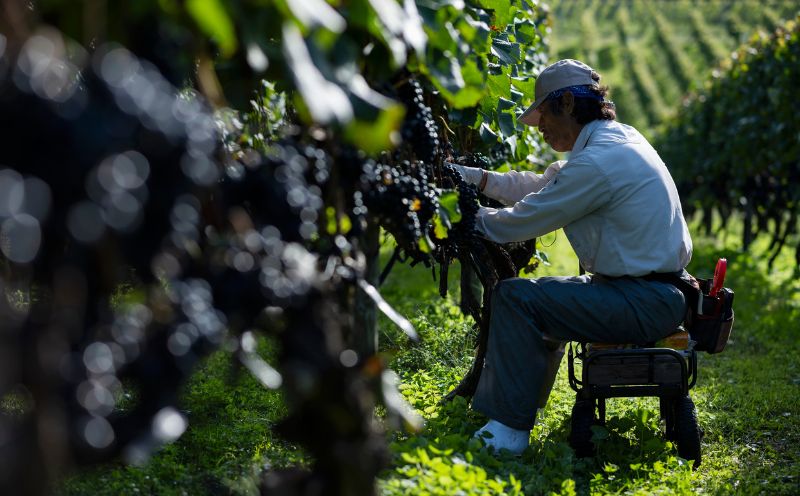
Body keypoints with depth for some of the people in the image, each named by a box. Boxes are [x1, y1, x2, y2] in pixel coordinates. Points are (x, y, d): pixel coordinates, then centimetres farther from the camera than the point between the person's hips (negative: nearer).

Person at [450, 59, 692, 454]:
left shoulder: (595, 163, -20)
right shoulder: (619, 139, 11)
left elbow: (523, 221, -13)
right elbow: (542, 186, 19)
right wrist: (470, 176, 18)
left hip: (645, 303, -11)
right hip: (659, 292, 11)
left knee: (514, 298, -14)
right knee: (542, 301, 26)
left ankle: (510, 429, -10)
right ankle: (505, 407, 32)